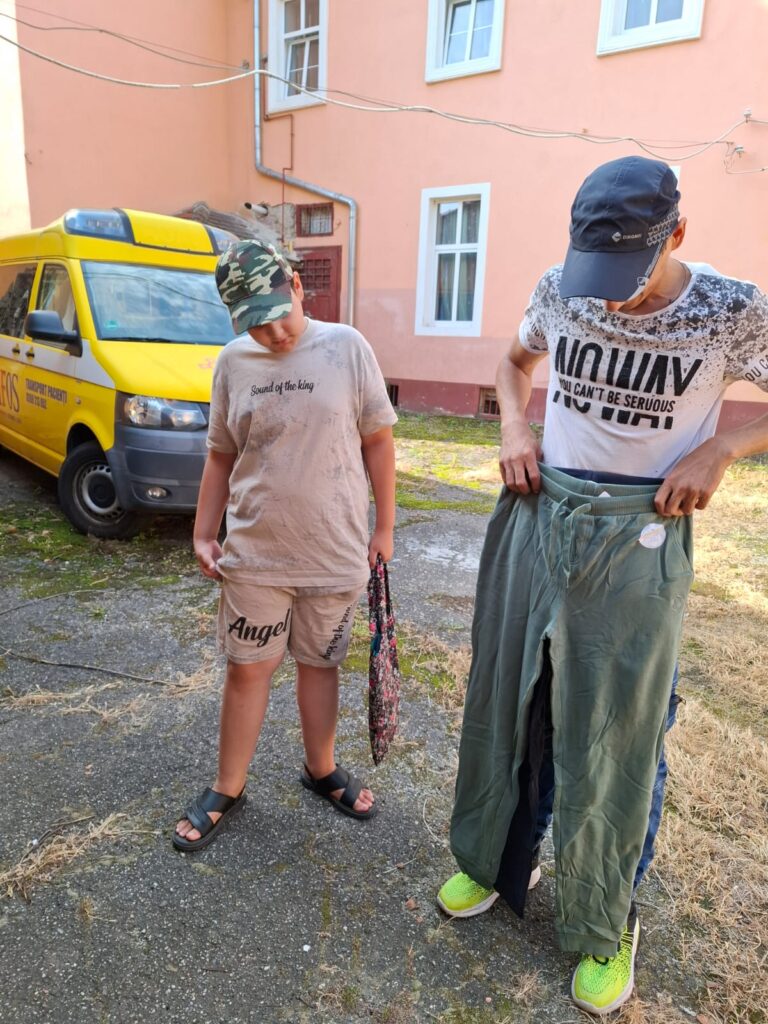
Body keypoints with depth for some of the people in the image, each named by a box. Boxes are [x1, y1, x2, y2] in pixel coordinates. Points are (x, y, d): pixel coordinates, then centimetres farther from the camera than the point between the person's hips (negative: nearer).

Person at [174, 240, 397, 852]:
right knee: (247, 670, 11)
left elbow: (378, 440, -1)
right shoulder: (234, 363, 1)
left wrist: (384, 527, 0)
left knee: (320, 664, 15)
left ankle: (322, 770, 39)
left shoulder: (347, 348, -6)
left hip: (336, 554, -1)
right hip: (253, 555, 1)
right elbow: (221, 456, 9)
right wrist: (204, 535, 6)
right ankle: (228, 790, 31)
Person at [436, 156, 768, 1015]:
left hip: (636, 539, -3)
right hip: (536, 515, 4)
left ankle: (604, 927, 31)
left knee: (613, 736, 6)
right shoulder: (558, 291, -1)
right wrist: (514, 432, 0)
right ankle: (495, 863, 40)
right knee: (507, 702, 14)